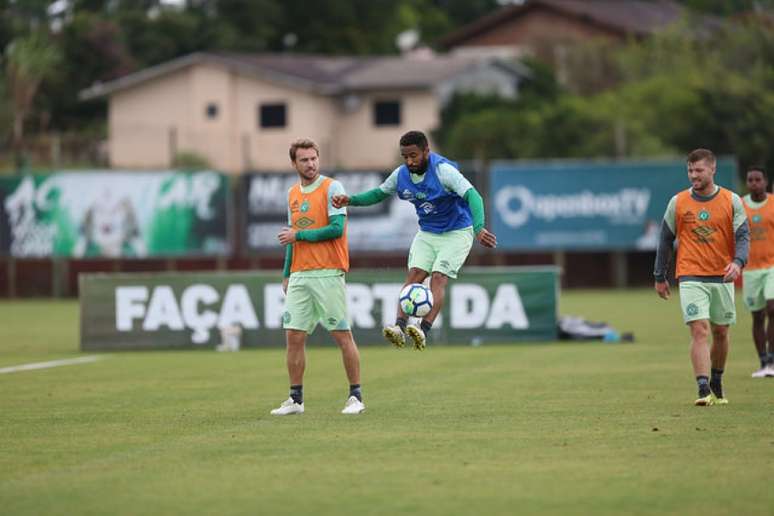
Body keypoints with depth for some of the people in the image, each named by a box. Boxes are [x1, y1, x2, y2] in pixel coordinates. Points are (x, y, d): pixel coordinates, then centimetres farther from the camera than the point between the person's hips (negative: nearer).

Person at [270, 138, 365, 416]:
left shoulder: (331, 188, -5)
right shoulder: (293, 193, 15)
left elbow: (337, 228, -15)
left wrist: (298, 235, -10)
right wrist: (287, 275, 18)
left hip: (328, 274, -6)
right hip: (299, 275, 6)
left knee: (342, 335, -3)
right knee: (294, 336, 2)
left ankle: (356, 396, 4)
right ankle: (296, 399, 8)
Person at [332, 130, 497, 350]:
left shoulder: (444, 170, -24)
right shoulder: (401, 175, -5)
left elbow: (472, 196, -33)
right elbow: (379, 194, 13)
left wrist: (479, 228, -49)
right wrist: (351, 200, -4)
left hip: (457, 233, -5)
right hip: (427, 234, 5)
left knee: (438, 278, -20)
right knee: (414, 275, -13)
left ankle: (423, 330, -32)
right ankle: (399, 327, -26)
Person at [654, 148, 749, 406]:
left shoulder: (732, 201, 1)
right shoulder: (678, 202, 1)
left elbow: (743, 235, -2)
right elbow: (666, 240, 9)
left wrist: (738, 262, -22)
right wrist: (659, 277, 10)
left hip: (722, 277, 2)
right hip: (691, 277, -2)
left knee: (720, 333, 10)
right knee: (700, 330, -15)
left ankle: (717, 384, 31)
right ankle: (704, 390, -20)